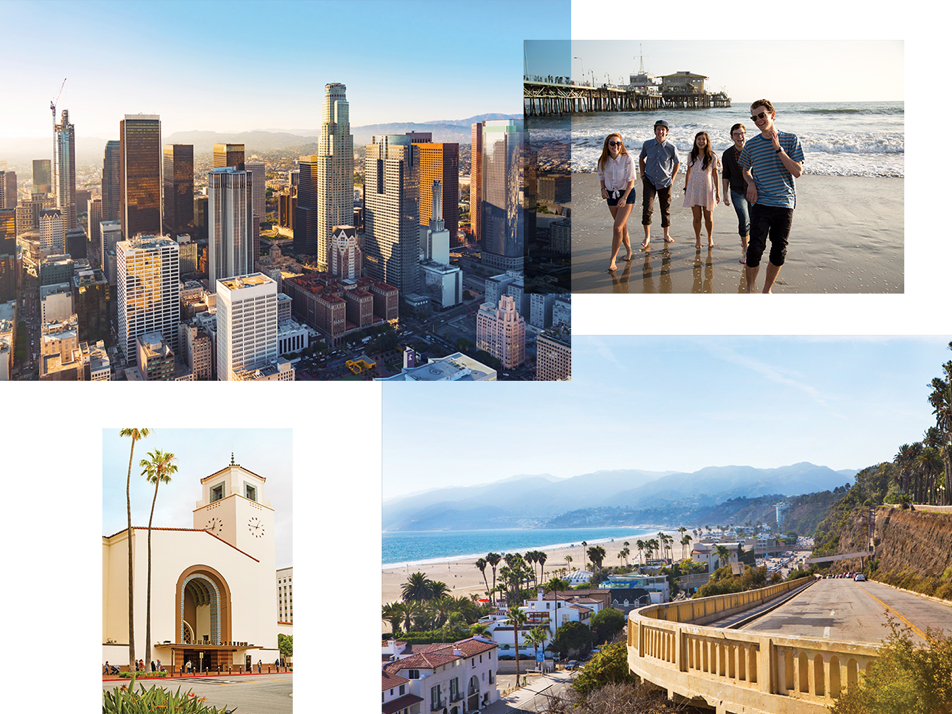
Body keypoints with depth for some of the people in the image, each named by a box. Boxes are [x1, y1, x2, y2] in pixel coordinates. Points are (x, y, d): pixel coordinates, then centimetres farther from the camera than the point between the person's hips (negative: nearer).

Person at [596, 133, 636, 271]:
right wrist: (603, 189, -4)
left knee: (617, 228, -13)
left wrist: (624, 197, -20)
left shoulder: (627, 159, -16)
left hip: (627, 193, -5)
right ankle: (629, 251, 35)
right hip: (611, 195, 5)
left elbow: (631, 180, -14)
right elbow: (601, 176, 14)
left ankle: (612, 260, -7)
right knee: (622, 226, 14)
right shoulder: (603, 160, -3)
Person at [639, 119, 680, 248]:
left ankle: (667, 235, 27)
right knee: (647, 207, -14)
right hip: (649, 180, 0)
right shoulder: (647, 144, -6)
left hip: (665, 182, 0)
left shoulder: (671, 148, -9)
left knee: (665, 208, 10)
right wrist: (643, 175, 7)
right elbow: (641, 159, 13)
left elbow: (677, 163, 8)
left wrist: (672, 178, 6)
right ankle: (647, 236, -4)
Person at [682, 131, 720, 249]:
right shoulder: (691, 157, 4)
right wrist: (685, 188, 11)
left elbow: (715, 174, 2)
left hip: (707, 189, -1)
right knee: (697, 217, 0)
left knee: (708, 217, 4)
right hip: (694, 189, 1)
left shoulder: (712, 157, -2)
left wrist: (717, 192, 1)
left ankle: (710, 238, 24)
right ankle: (697, 240, 15)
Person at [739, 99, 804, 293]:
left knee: (779, 253, 5)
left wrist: (778, 148, -15)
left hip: (785, 204, 0)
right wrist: (751, 183, 0)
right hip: (761, 204, 0)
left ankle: (767, 290, 23)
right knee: (755, 249, -12)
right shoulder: (751, 144, 5)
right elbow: (746, 170, 22)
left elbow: (798, 172, -8)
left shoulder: (790, 140, 1)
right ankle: (749, 288, 7)